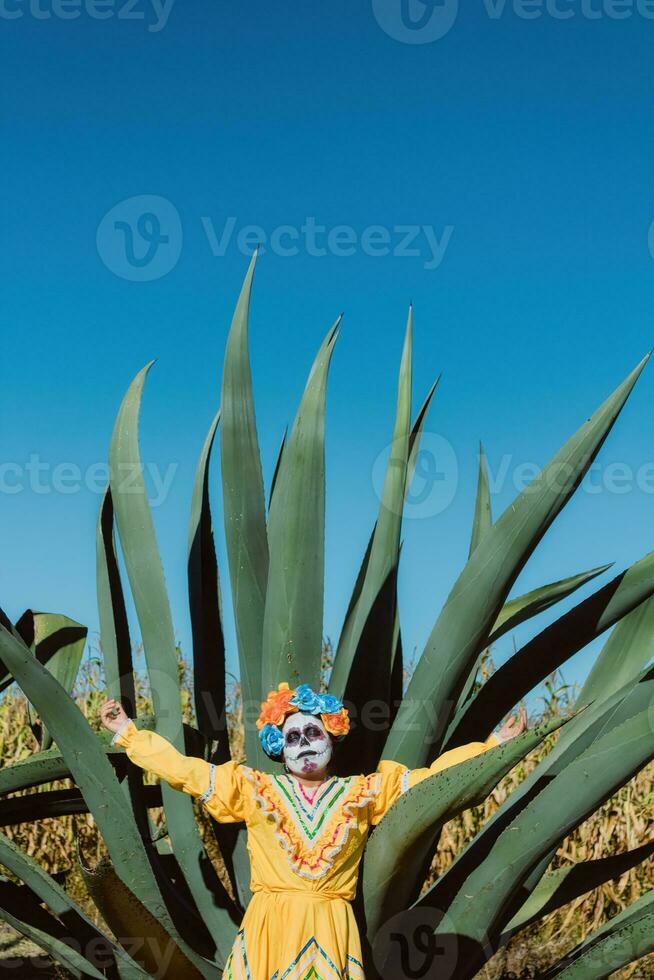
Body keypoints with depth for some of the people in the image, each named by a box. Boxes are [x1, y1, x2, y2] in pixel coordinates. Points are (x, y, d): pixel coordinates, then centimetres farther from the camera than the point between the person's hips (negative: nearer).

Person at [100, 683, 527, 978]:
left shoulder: (364, 792, 9)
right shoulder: (255, 789, 9)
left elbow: (431, 778, 10)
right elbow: (184, 770, 9)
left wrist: (496, 744, 8)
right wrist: (128, 733, 8)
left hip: (332, 933, 0)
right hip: (269, 930, 0)